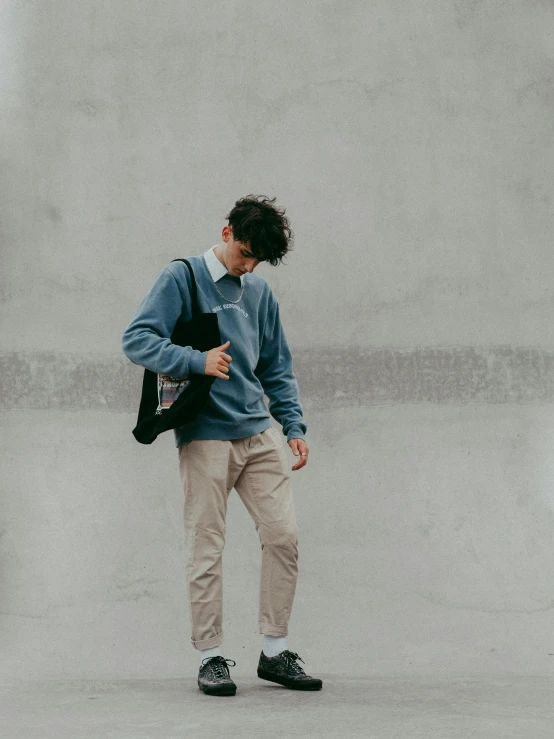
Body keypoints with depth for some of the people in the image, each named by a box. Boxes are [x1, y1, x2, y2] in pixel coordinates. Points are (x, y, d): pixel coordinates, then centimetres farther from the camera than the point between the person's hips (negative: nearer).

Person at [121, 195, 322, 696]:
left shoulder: (259, 291, 15)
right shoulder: (182, 278, -1)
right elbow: (137, 340, -10)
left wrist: (295, 427, 9)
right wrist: (198, 362, -22)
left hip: (259, 433, 5)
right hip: (206, 437, -5)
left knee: (283, 535, 0)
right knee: (206, 549, -2)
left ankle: (275, 651, 10)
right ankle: (211, 658, 8)